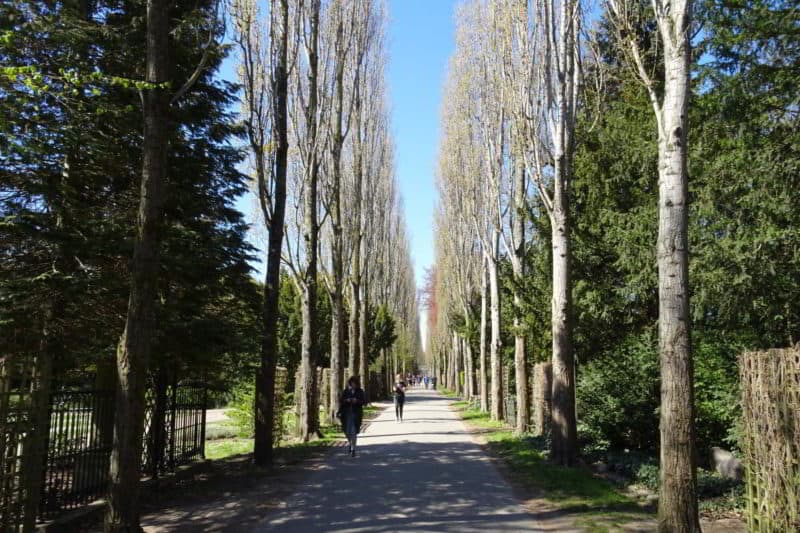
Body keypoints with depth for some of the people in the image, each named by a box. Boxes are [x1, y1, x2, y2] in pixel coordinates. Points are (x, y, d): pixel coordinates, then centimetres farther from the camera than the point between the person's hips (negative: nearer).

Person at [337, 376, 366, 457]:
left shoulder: (360, 391, 3)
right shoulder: (346, 391, 6)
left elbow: (364, 401, -3)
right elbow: (341, 400, 4)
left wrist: (357, 401, -18)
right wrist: (346, 400, -15)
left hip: (356, 414, -2)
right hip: (346, 413, 2)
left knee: (354, 431, -8)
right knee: (347, 431, 8)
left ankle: (353, 449, 0)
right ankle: (350, 444, 38)